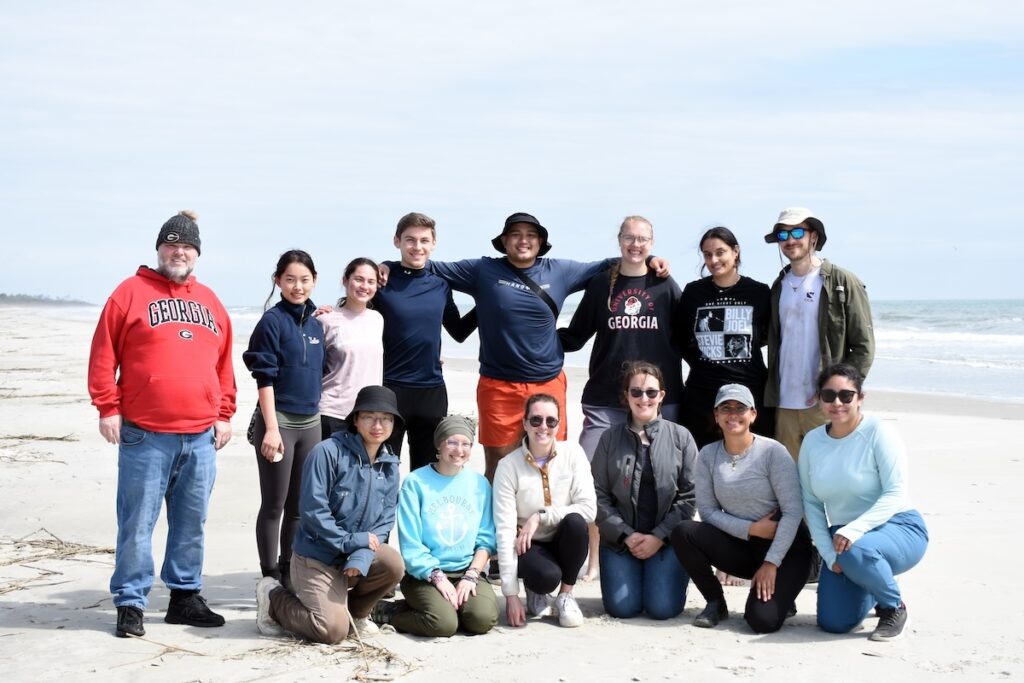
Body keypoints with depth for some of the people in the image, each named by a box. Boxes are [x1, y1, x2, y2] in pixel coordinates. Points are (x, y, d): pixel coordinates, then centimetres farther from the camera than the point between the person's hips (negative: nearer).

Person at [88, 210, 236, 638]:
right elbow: (103, 355, -2)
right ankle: (130, 603, 7)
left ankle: (185, 596, 22)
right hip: (144, 434, -4)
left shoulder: (209, 301, 15)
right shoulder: (131, 292, 1)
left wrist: (224, 414, 12)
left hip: (201, 436, 5)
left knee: (191, 522, 11)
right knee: (137, 523, -1)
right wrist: (108, 408, -7)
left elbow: (224, 364, 17)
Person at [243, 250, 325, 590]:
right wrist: (271, 427, -17)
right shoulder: (273, 321, -8)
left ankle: (289, 572, 22)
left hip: (310, 422, 6)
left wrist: (316, 415, 16)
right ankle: (270, 578, 9)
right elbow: (265, 378, -12)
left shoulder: (316, 323, 10)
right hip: (279, 421, -6)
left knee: (299, 505, 12)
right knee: (274, 505, 1)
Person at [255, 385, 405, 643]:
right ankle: (273, 597, 10)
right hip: (315, 558, -6)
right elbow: (312, 509, -19)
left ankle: (355, 612, 6)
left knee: (393, 563, -24)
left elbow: (385, 520, 0)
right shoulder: (328, 452, -16)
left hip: (358, 557, 6)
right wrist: (348, 541, -22)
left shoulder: (389, 466, 3)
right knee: (333, 631, -18)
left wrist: (362, 557, -18)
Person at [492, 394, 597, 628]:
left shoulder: (573, 454, -8)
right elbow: (505, 530, -16)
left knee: (575, 521, -30)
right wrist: (511, 594, -20)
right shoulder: (509, 466, -13)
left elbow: (588, 509, -15)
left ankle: (566, 595, -7)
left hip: (564, 543, 2)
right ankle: (534, 591, 5)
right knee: (547, 575, -34)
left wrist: (541, 517, -23)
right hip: (528, 547, -2)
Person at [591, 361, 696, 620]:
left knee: (663, 608, -15)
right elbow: (598, 495, 1)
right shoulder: (610, 438, 4)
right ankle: (632, 575, 20)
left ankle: (671, 576, 18)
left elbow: (689, 496, -2)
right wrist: (626, 535, -9)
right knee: (622, 607, -14)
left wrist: (659, 536, -10)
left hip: (667, 538, -1)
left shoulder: (681, 437, 2)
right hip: (620, 538, 1)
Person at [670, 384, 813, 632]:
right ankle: (715, 602, -1)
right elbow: (707, 510, -4)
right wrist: (751, 528, -18)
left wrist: (771, 563, -18)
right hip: (742, 546, 4)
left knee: (762, 620, -25)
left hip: (785, 548, -4)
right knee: (683, 533, -21)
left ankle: (779, 596, 13)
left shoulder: (773, 451, -14)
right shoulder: (708, 455, -2)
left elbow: (793, 512, -15)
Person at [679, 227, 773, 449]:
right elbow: (681, 339, 15)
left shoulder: (759, 292, 2)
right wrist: (701, 364, 6)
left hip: (751, 391, -1)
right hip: (701, 395, 1)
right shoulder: (693, 292, 6)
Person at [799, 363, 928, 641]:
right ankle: (876, 589, 30)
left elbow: (896, 494, -19)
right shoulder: (812, 442, 2)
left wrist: (854, 530, -30)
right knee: (833, 623, -5)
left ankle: (895, 606, -7)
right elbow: (811, 503, 3)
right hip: (842, 537, 5)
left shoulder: (878, 432, -13)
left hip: (898, 528, -5)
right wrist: (828, 553, -8)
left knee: (855, 552, -39)